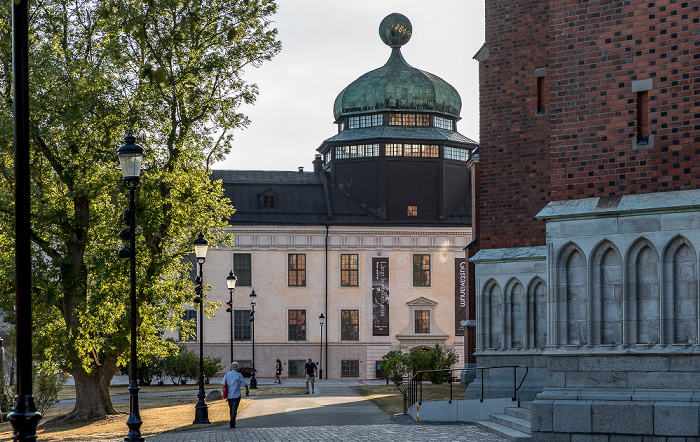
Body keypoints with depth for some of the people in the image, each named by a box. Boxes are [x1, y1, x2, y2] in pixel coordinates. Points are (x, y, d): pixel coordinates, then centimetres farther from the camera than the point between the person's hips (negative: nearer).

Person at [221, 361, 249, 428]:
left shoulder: (227, 375, 3)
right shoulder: (239, 375, -7)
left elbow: (223, 384, -1)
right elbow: (245, 384, -3)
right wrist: (247, 391, 16)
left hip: (229, 395, 4)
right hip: (236, 395, -4)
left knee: (231, 409, 18)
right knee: (234, 410, -4)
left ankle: (232, 422, 26)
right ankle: (232, 423, -14)